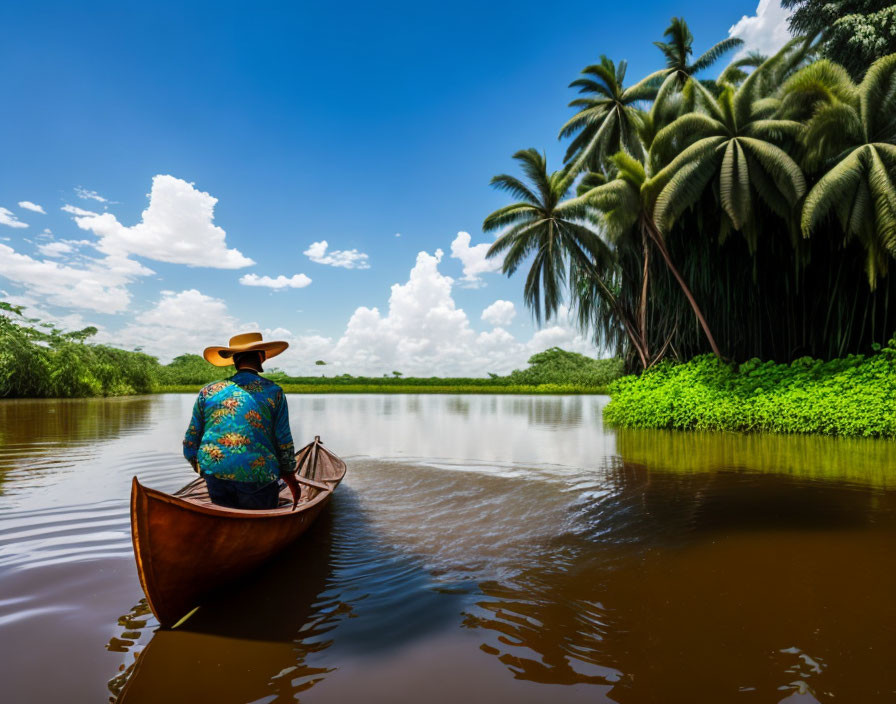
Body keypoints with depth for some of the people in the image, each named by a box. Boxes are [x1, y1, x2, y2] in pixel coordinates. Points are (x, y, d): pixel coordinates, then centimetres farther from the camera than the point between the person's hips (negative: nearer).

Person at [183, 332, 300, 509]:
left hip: (215, 477, 3)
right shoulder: (273, 392, 2)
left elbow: (189, 447, 11)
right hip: (258, 480, -3)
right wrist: (291, 479, 16)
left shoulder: (208, 391, 10)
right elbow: (284, 444, 2)